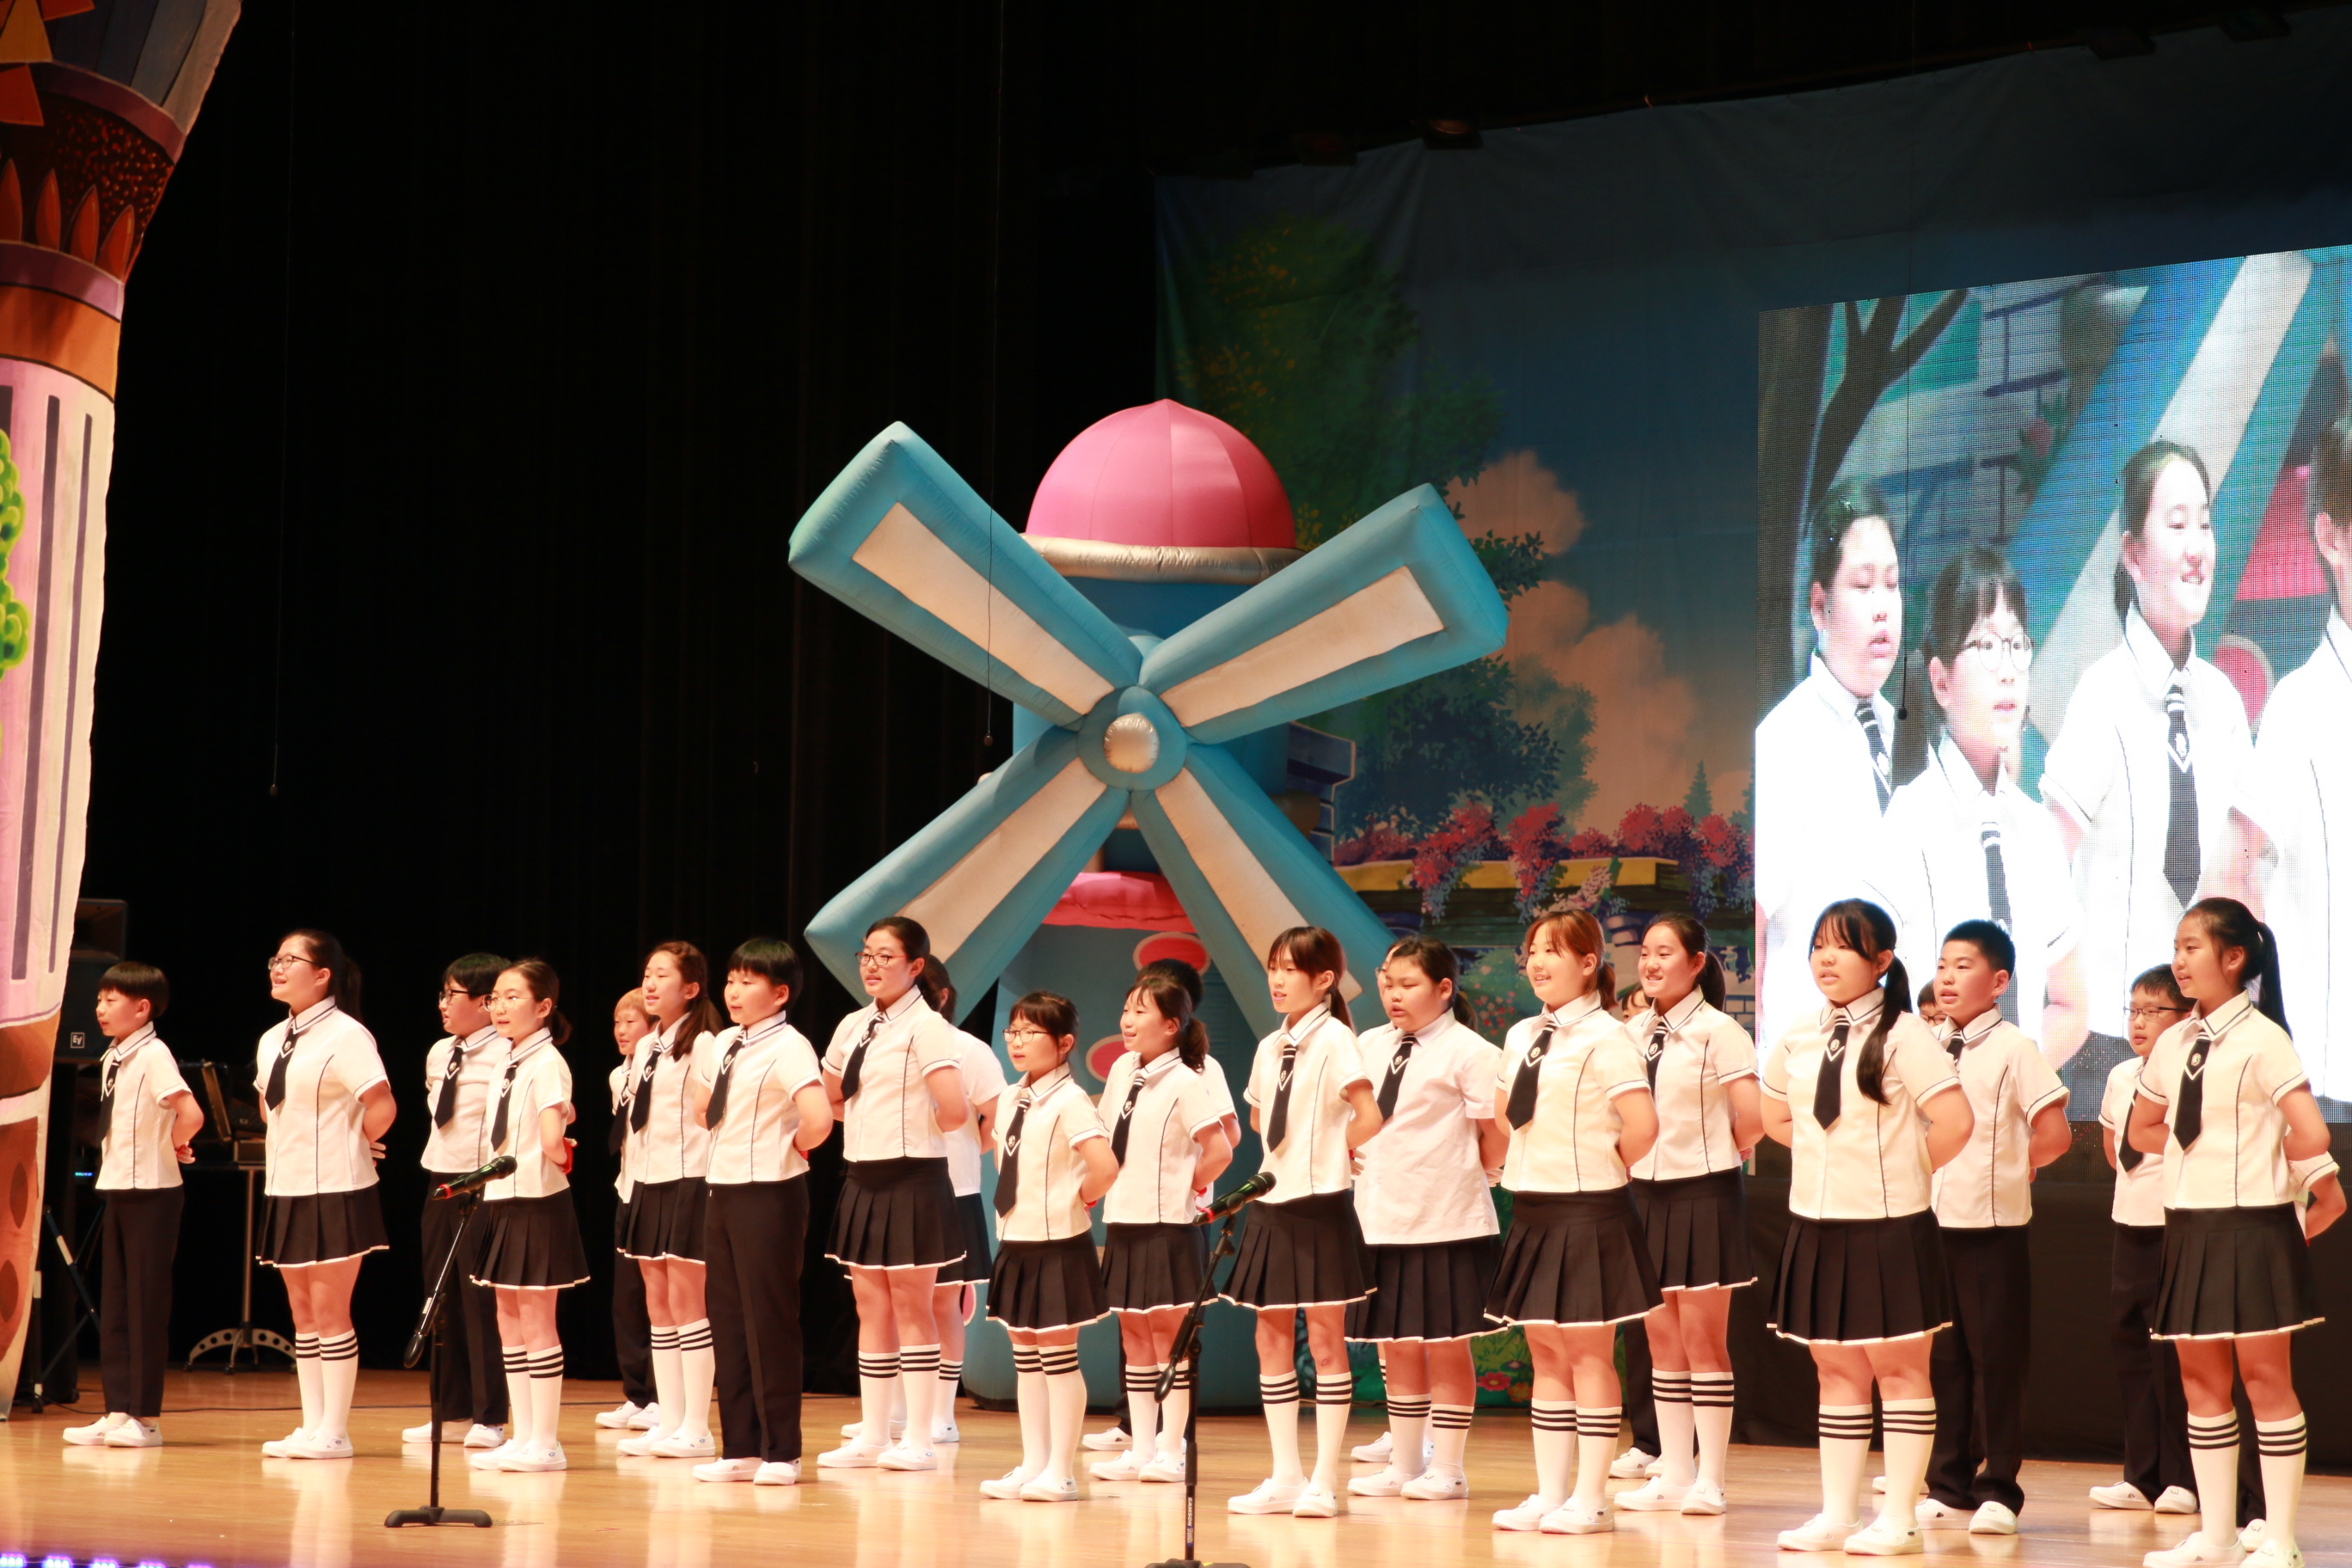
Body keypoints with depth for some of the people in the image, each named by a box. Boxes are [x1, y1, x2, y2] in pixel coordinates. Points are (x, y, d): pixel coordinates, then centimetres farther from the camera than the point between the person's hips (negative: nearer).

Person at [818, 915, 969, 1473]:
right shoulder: (853, 1028, 11)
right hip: (864, 1178, 7)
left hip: (913, 1180, -7)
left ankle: (919, 1440, 3)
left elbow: (955, 1111, -21)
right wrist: (876, 1122, 12)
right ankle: (872, 1435, 15)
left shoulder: (927, 1028, -11)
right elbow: (832, 1101, 23)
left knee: (911, 1306, -2)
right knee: (871, 1307, 9)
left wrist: (923, 1127, -4)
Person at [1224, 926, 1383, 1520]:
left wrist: (1329, 1155, -3)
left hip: (1319, 1205, -7)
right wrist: (1296, 1153, 12)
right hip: (1272, 1204, 7)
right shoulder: (1270, 1048, 11)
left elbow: (1369, 1119, -17)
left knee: (1324, 1338, -2)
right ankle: (1285, 1477, 13)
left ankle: (1324, 1482, 1)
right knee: (1272, 1339, 7)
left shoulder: (1333, 1037, -10)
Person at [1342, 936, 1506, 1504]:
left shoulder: (1468, 1051, -8)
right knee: (1396, 1347, 12)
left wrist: (1471, 1179, 1)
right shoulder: (1369, 1046, 10)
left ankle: (1448, 1469, 8)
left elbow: (1497, 1134, -8)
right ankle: (1404, 1464, 21)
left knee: (1445, 1346, 1)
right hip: (1380, 1218, 6)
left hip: (1445, 1221, -6)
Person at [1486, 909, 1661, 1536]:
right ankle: (1550, 1494, 17)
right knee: (1545, 1353, 11)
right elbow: (1506, 1114, 26)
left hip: (1587, 1212, -8)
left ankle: (1590, 1500, 3)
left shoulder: (1603, 1039, -13)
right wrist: (1525, 1165, 12)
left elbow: (1642, 1126, -21)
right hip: (1532, 1209, 8)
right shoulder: (1521, 1037, 10)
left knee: (1588, 1354, -2)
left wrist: (1604, 1168, -6)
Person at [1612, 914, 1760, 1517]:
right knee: (1661, 1340, 8)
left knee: (1703, 1339, -2)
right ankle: (1672, 1475, 14)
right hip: (1648, 1193, 6)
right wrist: (1625, 1165, 6)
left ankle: (1709, 1481, 2)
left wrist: (1721, 1153, -1)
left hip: (1703, 1194, -6)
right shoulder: (1634, 1032, 9)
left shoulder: (1718, 1032, -10)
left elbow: (1753, 1118, -16)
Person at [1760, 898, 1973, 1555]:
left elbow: (1954, 1121, -19)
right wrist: (1834, 1155, 10)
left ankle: (1898, 1519, 7)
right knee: (1836, 1372, 11)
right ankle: (1836, 1514, 18)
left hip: (1888, 1227, -6)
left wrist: (1905, 1169, -5)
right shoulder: (1798, 1040, 7)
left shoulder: (1901, 1035, -11)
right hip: (1817, 1223, 6)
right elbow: (1776, 1119, 22)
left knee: (1897, 1370, 2)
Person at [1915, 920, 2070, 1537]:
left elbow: (2054, 1135, -11)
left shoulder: (2013, 1048, -7)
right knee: (1942, 1354, 9)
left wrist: (2009, 1169, 1)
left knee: (1996, 1354, 1)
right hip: (1932, 1219, 5)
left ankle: (1998, 1490, 8)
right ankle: (1950, 1486, 17)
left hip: (1991, 1223, -5)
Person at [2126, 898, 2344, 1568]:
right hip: (2188, 1223, 7)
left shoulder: (2262, 1039, -11)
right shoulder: (2172, 1045, 9)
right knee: (2201, 1380, 9)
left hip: (2251, 1224, -7)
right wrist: (2192, 1149, 11)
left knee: (2264, 1376, -2)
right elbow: (2143, 1131, 22)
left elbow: (2309, 1134, -18)